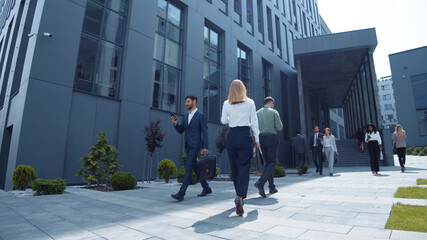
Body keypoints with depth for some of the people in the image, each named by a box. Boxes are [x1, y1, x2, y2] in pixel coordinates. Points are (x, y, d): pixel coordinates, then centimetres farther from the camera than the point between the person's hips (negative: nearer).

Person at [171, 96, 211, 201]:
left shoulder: (201, 115, -5)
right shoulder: (185, 116, 16)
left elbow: (204, 132, -10)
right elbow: (180, 130, 15)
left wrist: (205, 147, -16)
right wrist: (175, 124, -5)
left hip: (195, 146, -8)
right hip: (188, 146, 8)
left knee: (188, 168, -11)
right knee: (195, 168, 13)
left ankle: (181, 193, -10)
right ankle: (206, 188, 27)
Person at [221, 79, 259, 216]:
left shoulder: (226, 104, 3)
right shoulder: (250, 102, 1)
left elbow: (223, 121, 3)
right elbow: (254, 122, 2)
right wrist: (257, 139, 7)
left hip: (232, 136, 2)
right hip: (245, 135, -2)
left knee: (234, 167, 13)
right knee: (244, 167, -3)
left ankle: (239, 195, 26)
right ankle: (240, 196, -18)